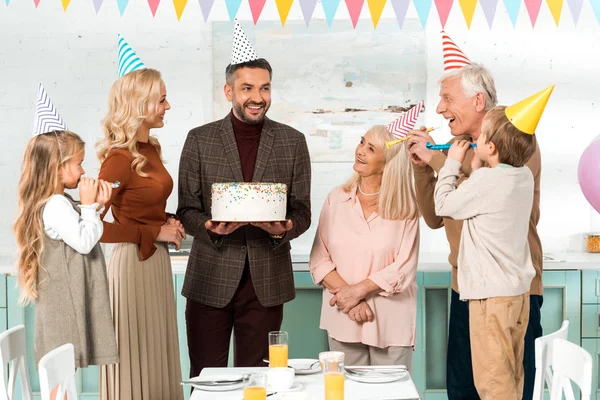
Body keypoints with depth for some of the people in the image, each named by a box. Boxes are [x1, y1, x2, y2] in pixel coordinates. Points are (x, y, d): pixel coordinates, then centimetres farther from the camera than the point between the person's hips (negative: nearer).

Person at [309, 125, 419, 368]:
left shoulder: (406, 209, -2)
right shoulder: (337, 199, 3)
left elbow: (404, 268, -7)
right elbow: (319, 259, 0)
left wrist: (357, 290, -14)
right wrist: (348, 296, -12)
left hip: (391, 322, -1)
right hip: (343, 320, 2)